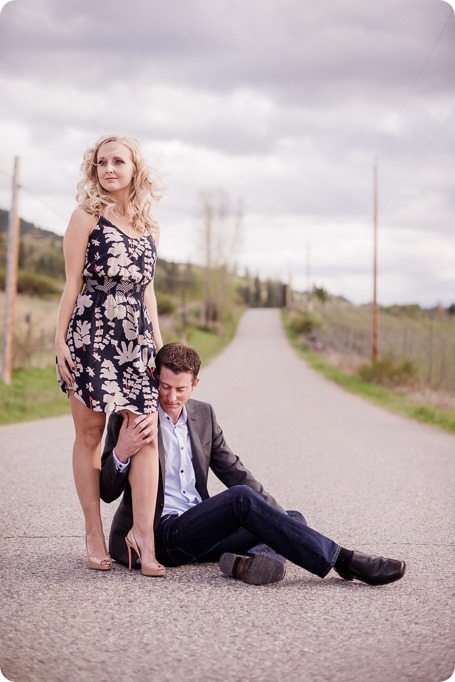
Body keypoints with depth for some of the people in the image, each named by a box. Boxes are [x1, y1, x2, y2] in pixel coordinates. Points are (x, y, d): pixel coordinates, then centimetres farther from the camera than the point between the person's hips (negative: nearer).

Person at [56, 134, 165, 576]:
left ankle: (142, 533, -2)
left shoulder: (149, 226, 15)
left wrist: (159, 342, 18)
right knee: (89, 433, 1)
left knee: (147, 434, -6)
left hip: (136, 336, 4)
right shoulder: (87, 216, 2)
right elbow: (72, 283, -1)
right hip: (91, 332, -4)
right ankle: (94, 535, 10)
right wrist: (60, 340, -6)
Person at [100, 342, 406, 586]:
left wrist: (280, 518, 2)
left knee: (294, 518, -5)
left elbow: (235, 472, 13)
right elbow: (108, 493, -4)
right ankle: (340, 559, -30)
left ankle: (249, 558, -38)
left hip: (200, 529, 7)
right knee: (241, 498, -30)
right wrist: (121, 453, -26)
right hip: (161, 533, -7)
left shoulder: (203, 414, 11)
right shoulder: (128, 421, -5)